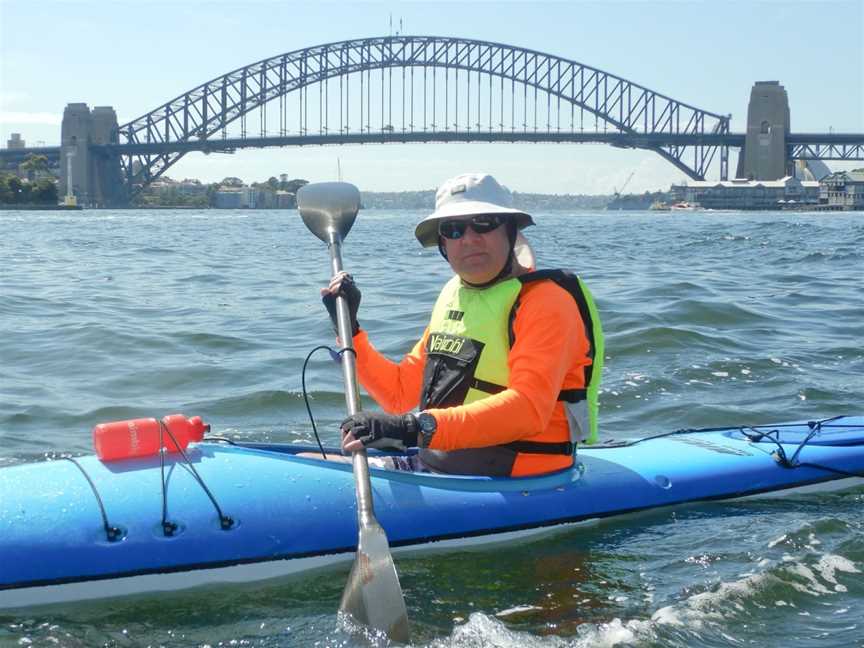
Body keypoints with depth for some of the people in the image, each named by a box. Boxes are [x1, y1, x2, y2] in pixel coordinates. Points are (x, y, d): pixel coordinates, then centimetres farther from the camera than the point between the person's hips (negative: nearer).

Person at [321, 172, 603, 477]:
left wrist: (421, 428, -39)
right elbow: (401, 394, 16)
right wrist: (349, 329, 7)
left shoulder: (545, 301, -13)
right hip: (434, 462, 8)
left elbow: (528, 409, -29)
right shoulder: (452, 295, 13)